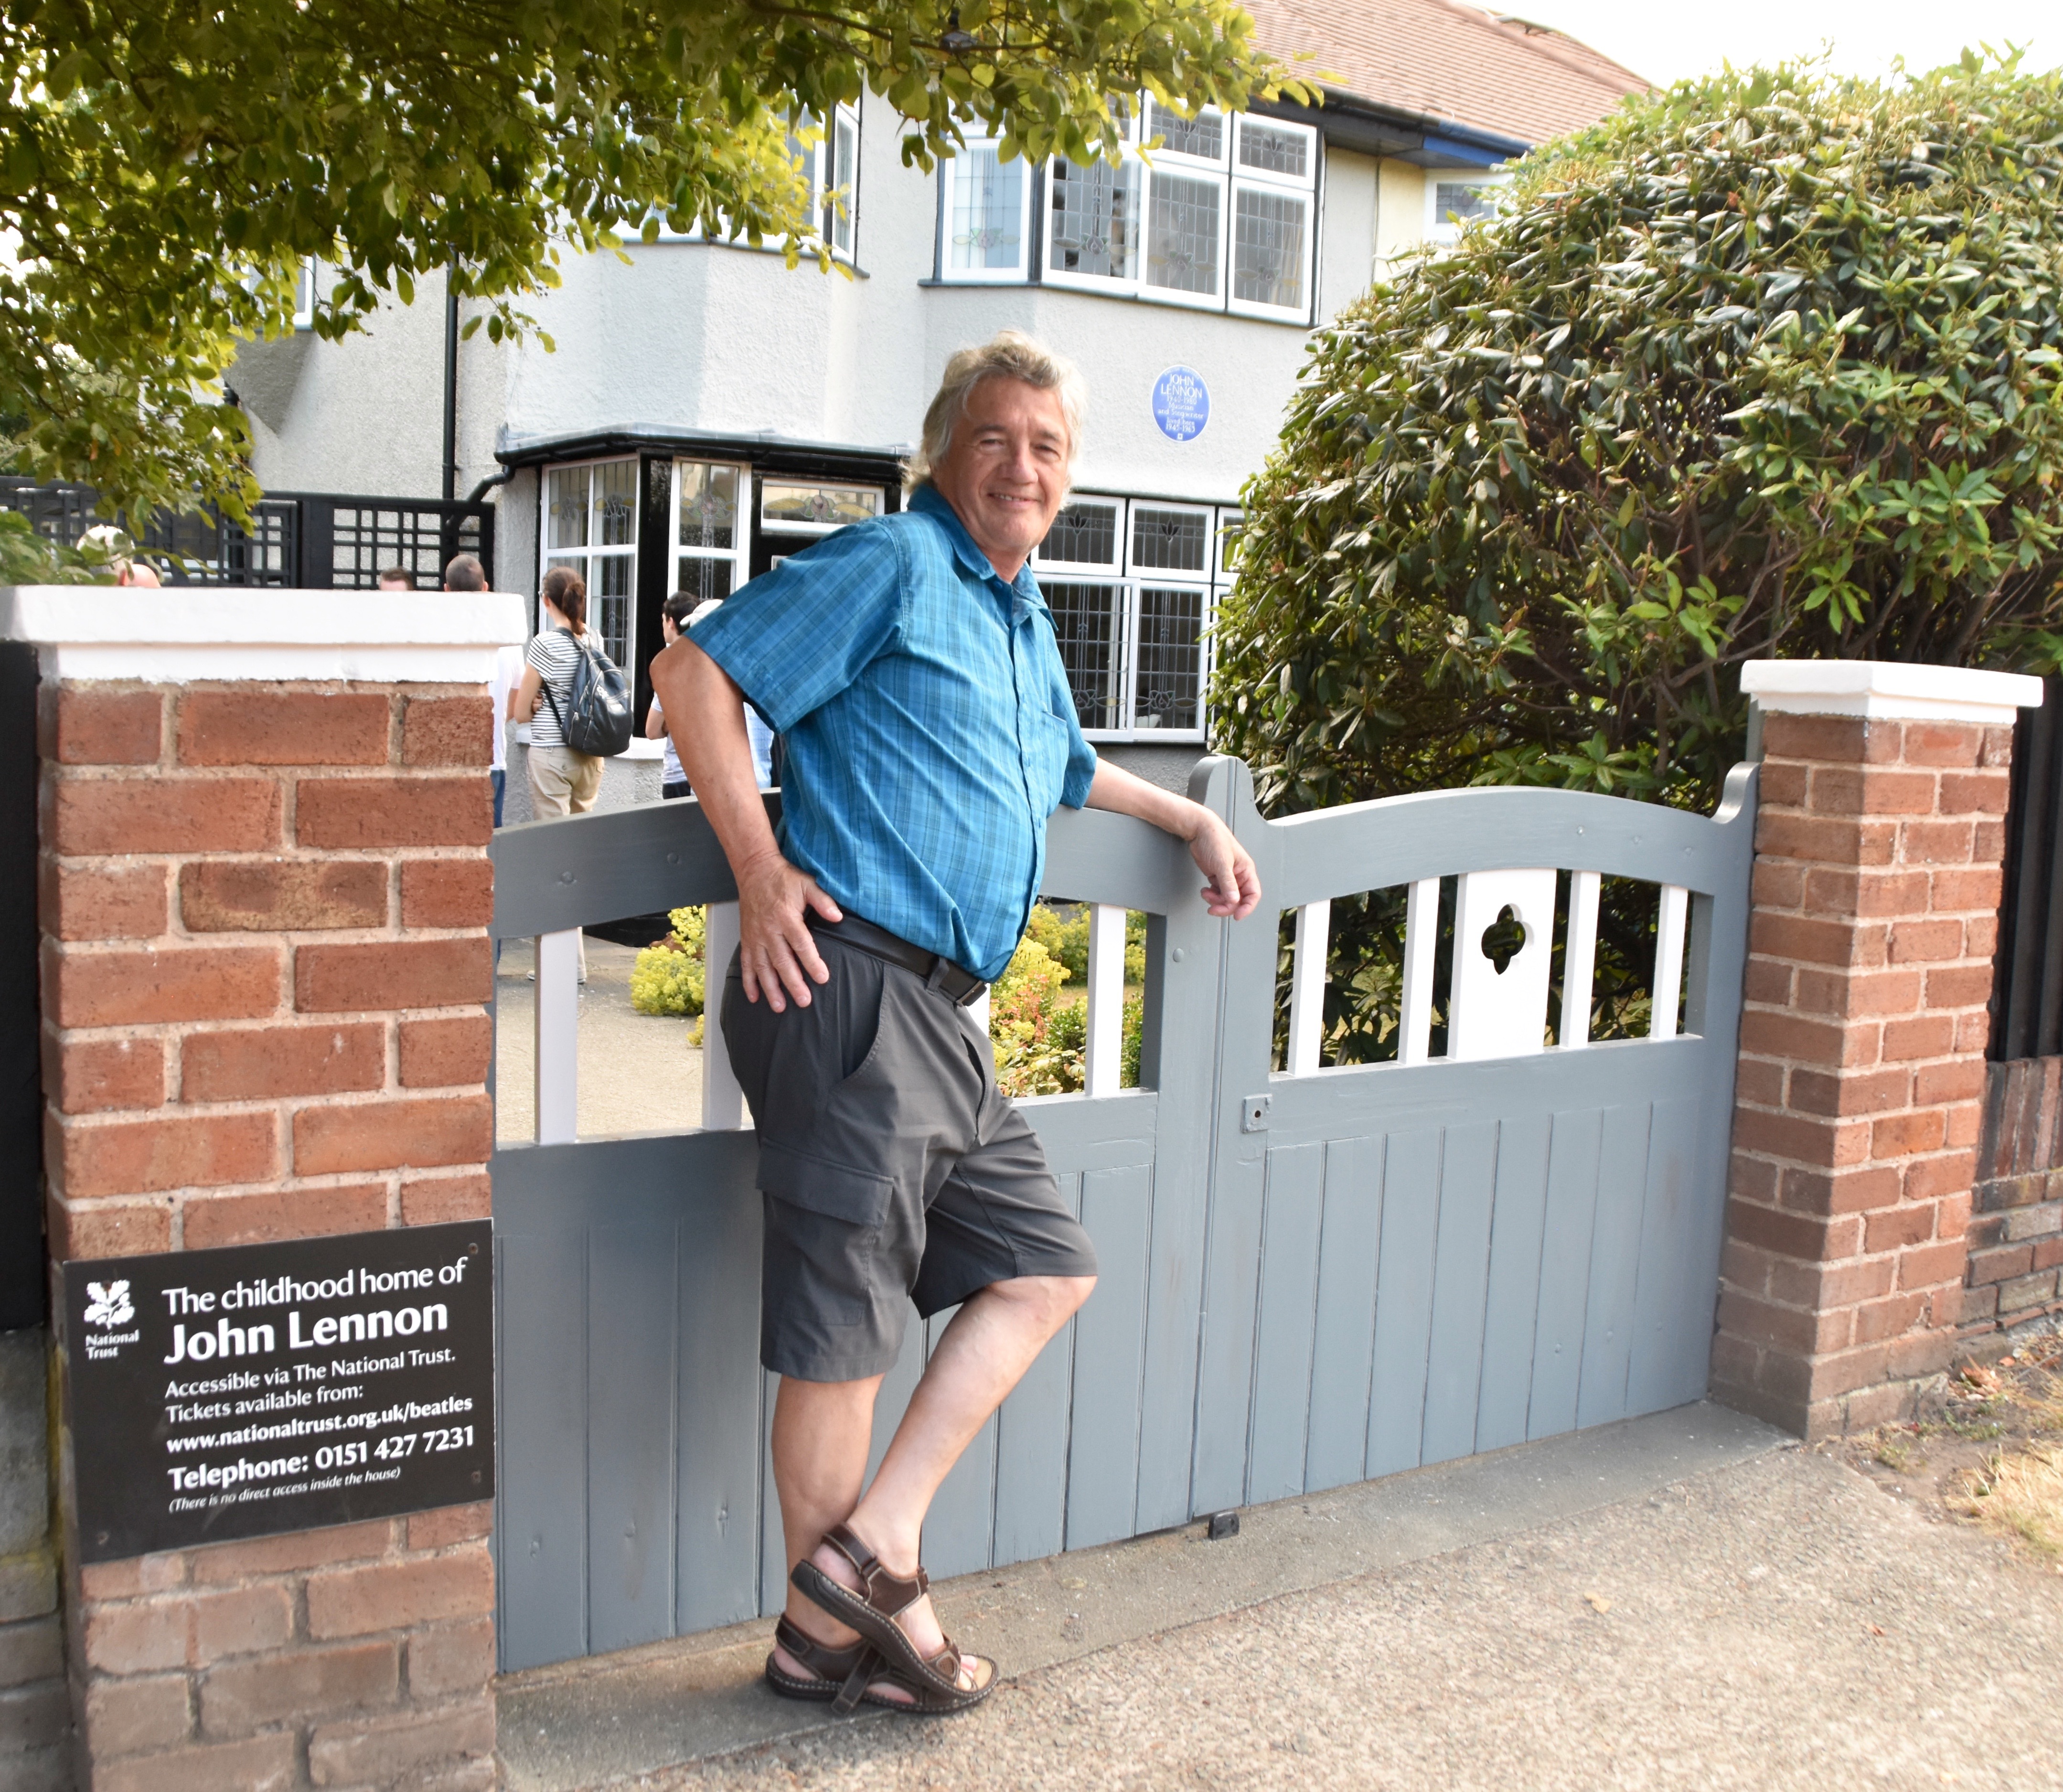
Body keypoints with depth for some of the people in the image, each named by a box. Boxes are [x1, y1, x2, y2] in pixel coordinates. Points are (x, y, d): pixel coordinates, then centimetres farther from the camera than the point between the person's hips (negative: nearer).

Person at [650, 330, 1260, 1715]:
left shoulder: (1026, 624, 24)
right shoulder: (892, 566, -4)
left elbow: (1067, 770, 43)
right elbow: (697, 672, -11)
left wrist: (1192, 818, 40)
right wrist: (762, 870, -14)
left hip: (938, 1017, 9)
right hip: (849, 988, -9)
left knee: (1046, 1267, 13)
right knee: (847, 1332, -1)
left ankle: (872, 1548, 15)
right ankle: (831, 1632, 16)